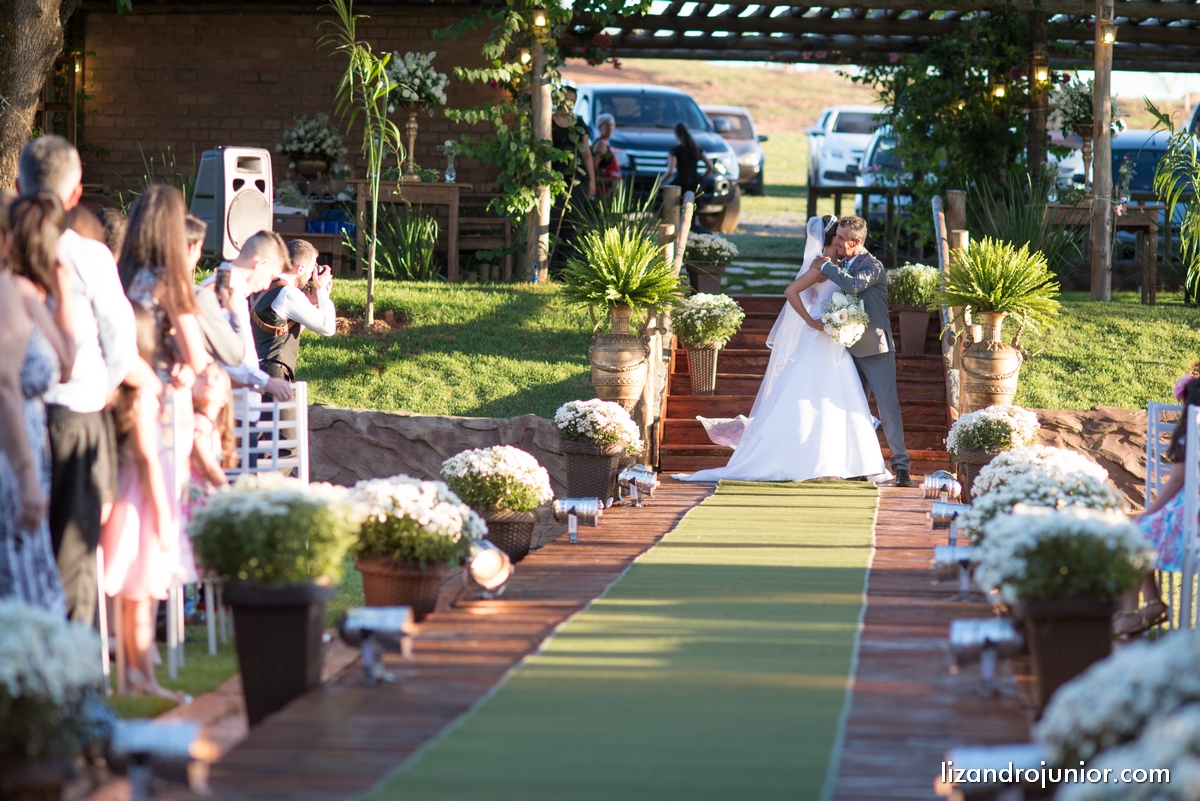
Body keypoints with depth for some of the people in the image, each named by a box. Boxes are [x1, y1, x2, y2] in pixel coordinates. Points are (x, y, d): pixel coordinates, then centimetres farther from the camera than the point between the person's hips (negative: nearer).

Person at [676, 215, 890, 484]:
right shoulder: (822, 264, -13)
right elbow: (792, 291, -24)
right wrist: (812, 322, -22)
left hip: (833, 347, 9)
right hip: (818, 345, -9)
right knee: (806, 401, -6)